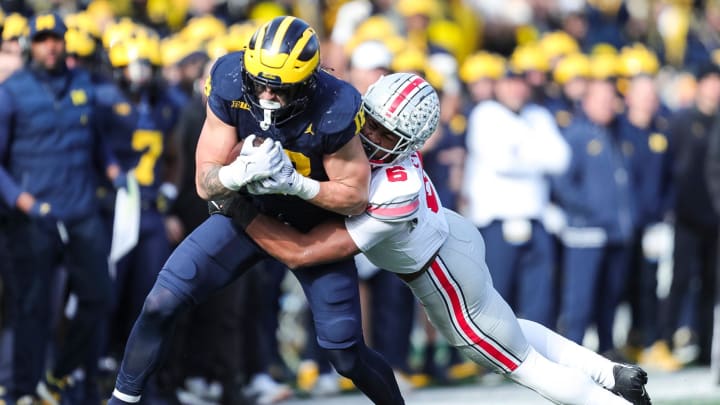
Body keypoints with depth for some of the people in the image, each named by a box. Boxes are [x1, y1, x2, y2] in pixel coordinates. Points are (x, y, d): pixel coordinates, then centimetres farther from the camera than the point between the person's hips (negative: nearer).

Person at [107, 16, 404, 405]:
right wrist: (242, 171, -40)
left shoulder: (333, 113, -32)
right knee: (162, 302, -10)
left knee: (347, 355, -1)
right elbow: (205, 183, -18)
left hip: (314, 228, -2)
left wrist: (295, 183, -36)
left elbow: (356, 197, -20)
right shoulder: (230, 89, -24)